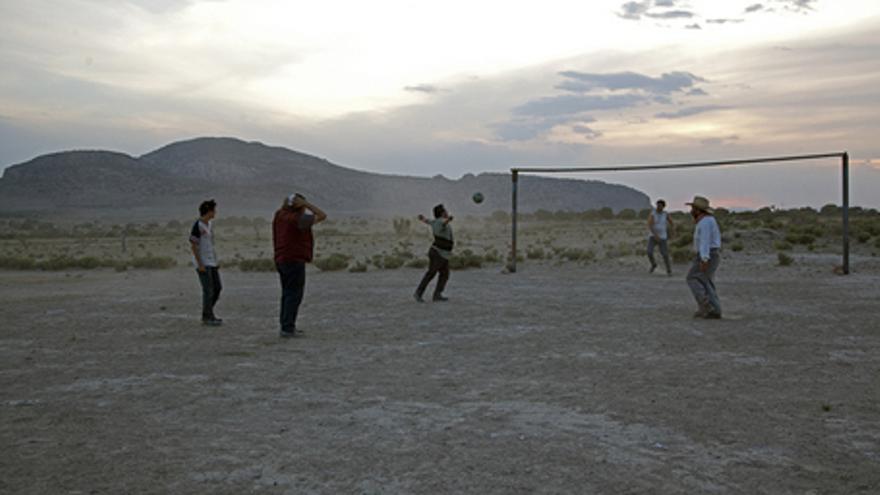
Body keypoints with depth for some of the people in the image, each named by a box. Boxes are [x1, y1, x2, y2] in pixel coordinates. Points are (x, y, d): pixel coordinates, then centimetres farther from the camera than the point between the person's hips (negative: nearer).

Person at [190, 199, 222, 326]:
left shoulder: (210, 224, 10)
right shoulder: (197, 225, -16)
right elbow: (193, 246, -16)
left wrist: (215, 261, 16)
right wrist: (200, 264, -19)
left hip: (211, 262, 8)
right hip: (202, 263, -8)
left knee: (217, 288, 9)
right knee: (208, 290, -5)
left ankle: (207, 314, 20)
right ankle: (207, 318, 5)